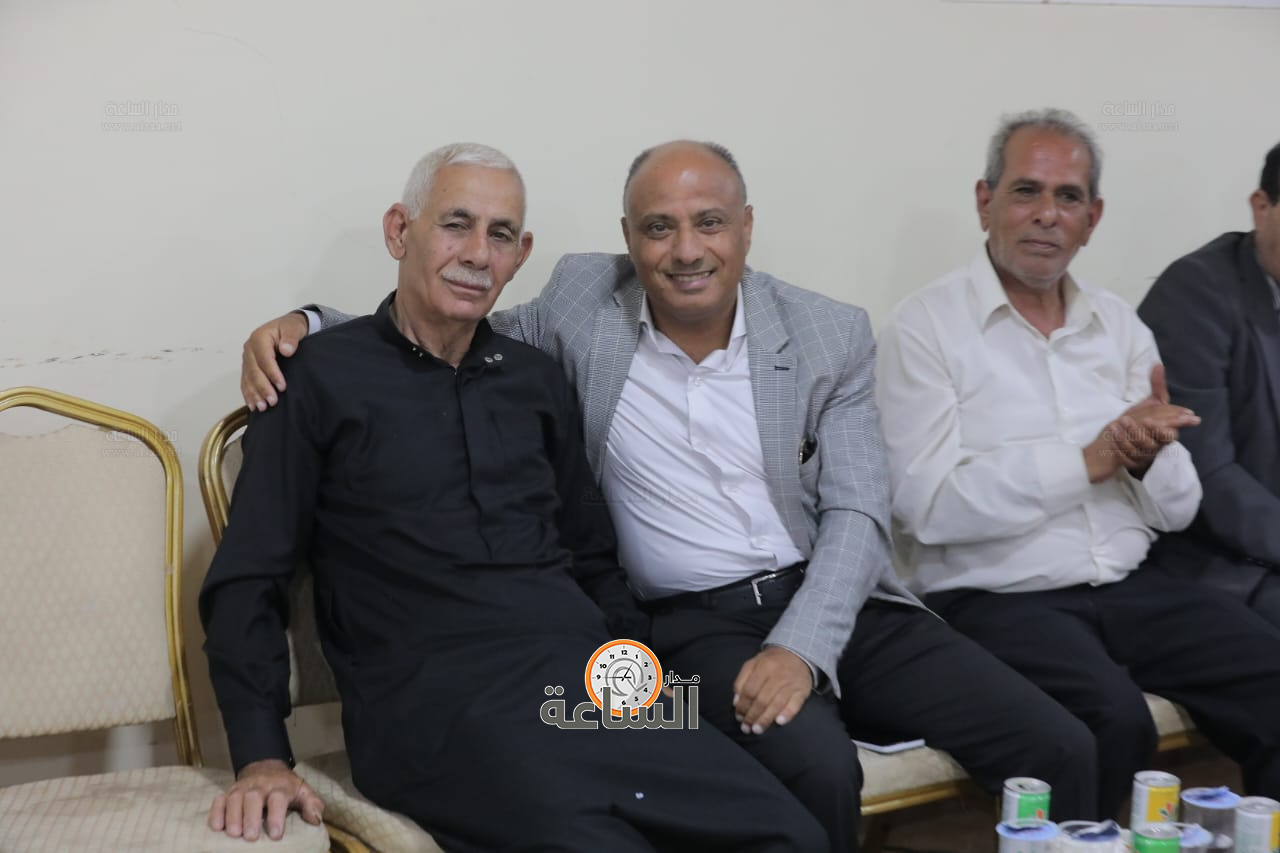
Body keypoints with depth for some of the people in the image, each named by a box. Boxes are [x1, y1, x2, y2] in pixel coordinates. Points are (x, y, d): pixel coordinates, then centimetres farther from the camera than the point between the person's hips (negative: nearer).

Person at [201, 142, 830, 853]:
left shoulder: (538, 380, 20)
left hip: (586, 672, 5)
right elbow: (247, 581, 2)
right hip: (437, 703, -5)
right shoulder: (322, 377, 5)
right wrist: (262, 758, -9)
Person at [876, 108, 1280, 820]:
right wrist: (1089, 460, -13)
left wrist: (1148, 458, -11)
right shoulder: (925, 326, -3)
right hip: (998, 596, -5)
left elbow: (1179, 509, 12)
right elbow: (928, 506, -14)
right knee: (1115, 720, -30)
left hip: (1131, 587, 6)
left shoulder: (1120, 325, 14)